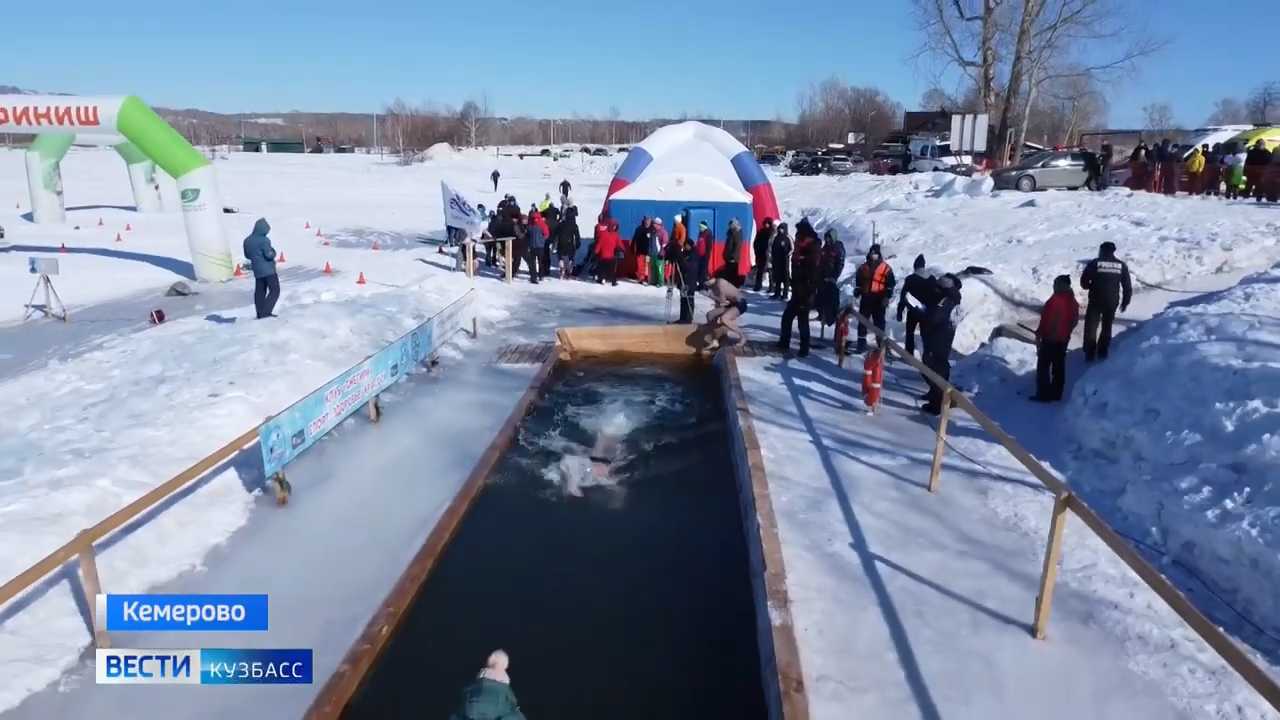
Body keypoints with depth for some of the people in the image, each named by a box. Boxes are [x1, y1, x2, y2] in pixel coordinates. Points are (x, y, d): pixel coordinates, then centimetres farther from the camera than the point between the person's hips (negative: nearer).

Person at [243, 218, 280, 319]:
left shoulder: (247, 241, 8)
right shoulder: (264, 240, -17)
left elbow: (247, 256, 16)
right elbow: (269, 255, -19)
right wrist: (273, 251, 1)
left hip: (257, 270, 8)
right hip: (268, 270, -7)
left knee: (260, 291, 13)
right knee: (275, 290, -2)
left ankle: (260, 313, 15)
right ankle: (266, 311, -12)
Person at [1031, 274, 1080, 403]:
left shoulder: (1055, 300, -21)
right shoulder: (1072, 301, 4)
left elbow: (1046, 320, -18)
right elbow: (1075, 321, 12)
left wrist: (1038, 335, -10)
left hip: (1049, 338, -8)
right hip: (1064, 338, 8)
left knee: (1043, 367, 1)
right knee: (1059, 366, 13)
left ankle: (1043, 395, 2)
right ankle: (1056, 394, 19)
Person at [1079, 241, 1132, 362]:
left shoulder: (1094, 263, -7)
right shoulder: (1121, 265, 3)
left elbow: (1083, 282, -6)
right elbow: (1127, 287, 4)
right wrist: (1125, 302, 15)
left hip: (1096, 300, -3)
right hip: (1112, 302, 3)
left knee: (1091, 327, 5)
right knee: (1107, 327, 18)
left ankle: (1090, 354, 1)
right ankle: (1102, 352, 22)